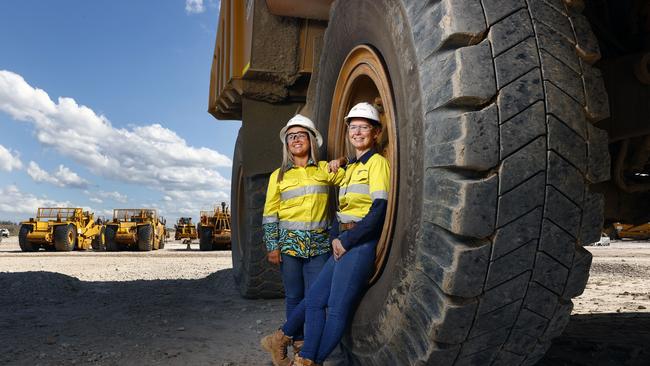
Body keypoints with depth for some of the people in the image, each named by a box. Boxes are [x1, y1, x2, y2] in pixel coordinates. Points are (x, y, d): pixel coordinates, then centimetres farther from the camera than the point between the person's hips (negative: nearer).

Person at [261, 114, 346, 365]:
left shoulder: (325, 170, 7)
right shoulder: (278, 176, 6)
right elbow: (270, 214, 3)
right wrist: (272, 246, -3)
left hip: (319, 245, 0)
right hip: (289, 243, 0)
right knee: (294, 296, 6)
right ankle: (298, 343, 21)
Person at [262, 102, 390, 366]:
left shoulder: (377, 162, -5)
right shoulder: (350, 167, 18)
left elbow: (380, 209, -15)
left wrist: (347, 241, -13)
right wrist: (335, 237, 0)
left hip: (361, 243, -8)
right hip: (343, 243, 8)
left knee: (338, 308, -6)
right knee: (314, 299, 5)